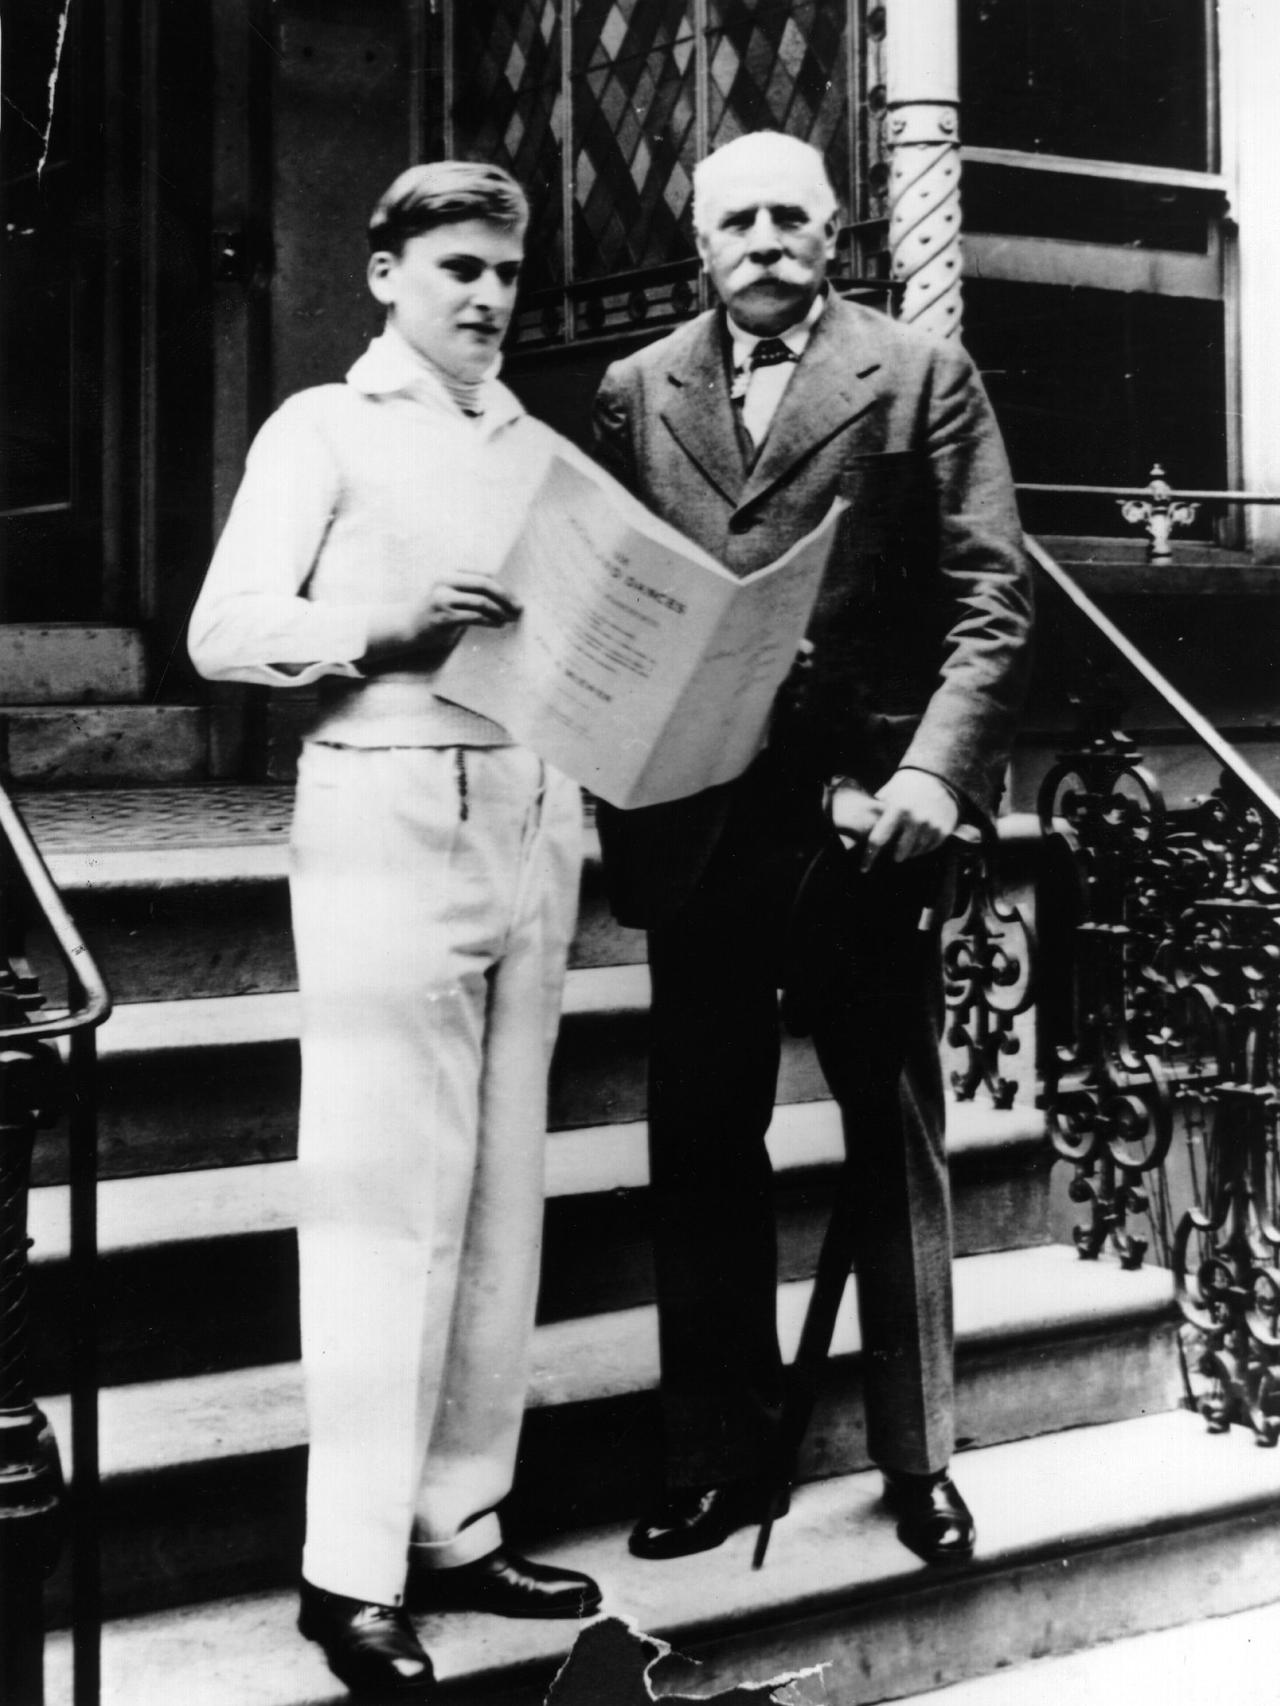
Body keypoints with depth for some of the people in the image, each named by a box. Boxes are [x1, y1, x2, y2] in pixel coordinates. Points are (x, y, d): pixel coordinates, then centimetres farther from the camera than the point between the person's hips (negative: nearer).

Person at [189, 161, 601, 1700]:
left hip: (532, 814, 6)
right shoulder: (324, 429, 5)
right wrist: (382, 624, -16)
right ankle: (351, 1566, 0)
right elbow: (221, 631, -2)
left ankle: (459, 1525, 15)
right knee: (387, 1191, -7)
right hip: (387, 813, -5)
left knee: (502, 1182, 6)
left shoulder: (542, 450, 19)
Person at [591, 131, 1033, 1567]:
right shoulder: (636, 392, 10)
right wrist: (617, 798, -4)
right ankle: (715, 1458, 20)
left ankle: (917, 1457, 21)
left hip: (866, 807, -2)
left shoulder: (922, 375, 3)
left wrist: (936, 769, -16)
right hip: (694, 819, 3)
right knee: (700, 1141, 7)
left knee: (894, 1135, 8)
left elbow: (991, 597, -3)